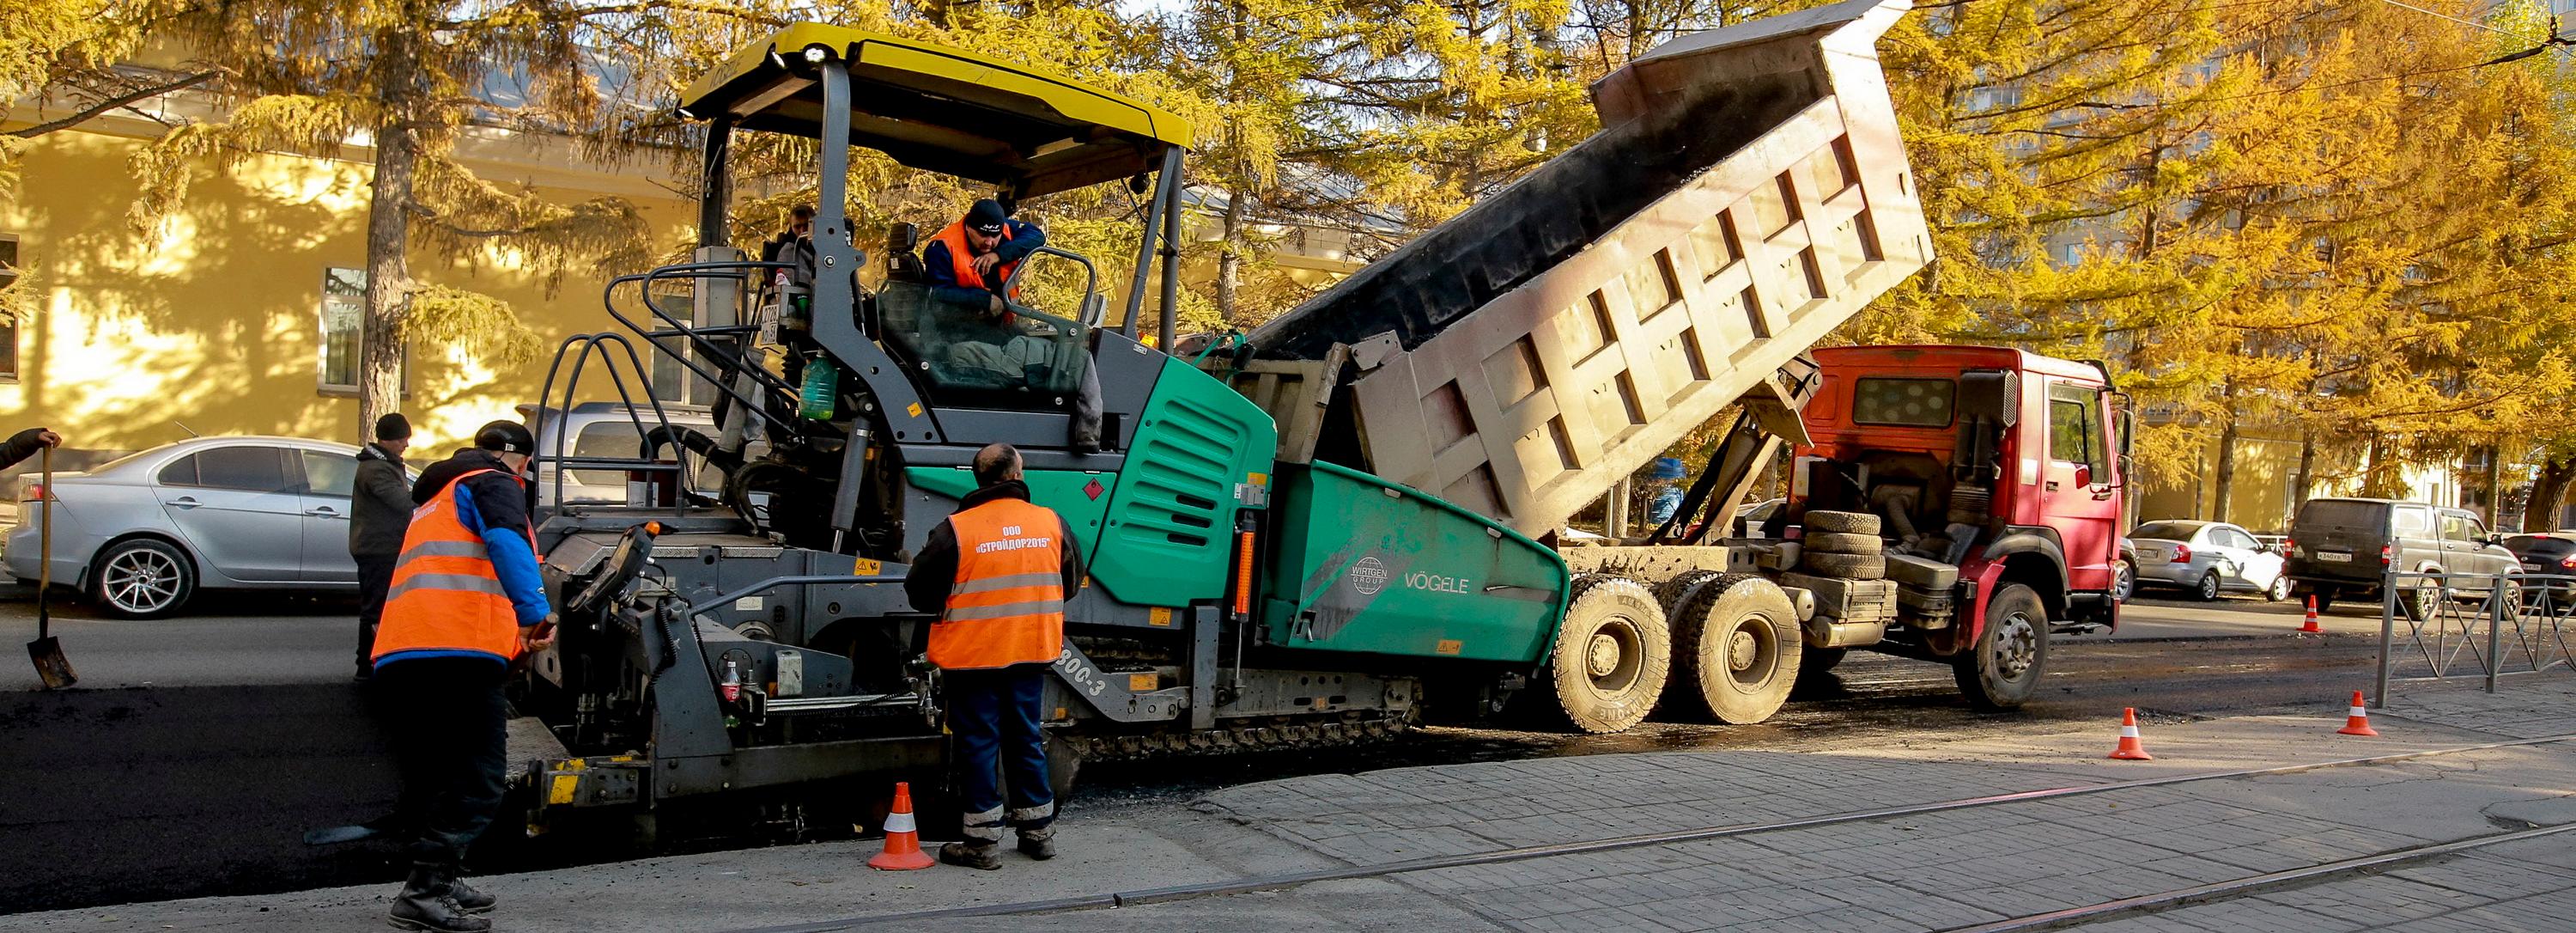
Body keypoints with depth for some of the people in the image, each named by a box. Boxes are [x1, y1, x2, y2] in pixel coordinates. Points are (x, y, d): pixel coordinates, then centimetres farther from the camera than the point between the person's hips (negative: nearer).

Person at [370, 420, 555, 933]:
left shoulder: (434, 499, 35)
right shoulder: (493, 482, 7)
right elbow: (507, 542, -15)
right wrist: (535, 612, -28)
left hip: (398, 656, 9)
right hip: (460, 650, -9)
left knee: (434, 780, 18)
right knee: (475, 781, -7)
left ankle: (436, 880, 23)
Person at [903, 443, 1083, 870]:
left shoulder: (955, 530, -13)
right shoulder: (1051, 522, -1)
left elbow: (920, 591, -7)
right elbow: (1071, 581, 12)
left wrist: (948, 609, 13)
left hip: (971, 654, -4)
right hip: (1030, 653, 4)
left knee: (978, 742, 5)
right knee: (1026, 738, 16)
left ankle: (984, 841, 9)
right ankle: (1039, 831, 24)